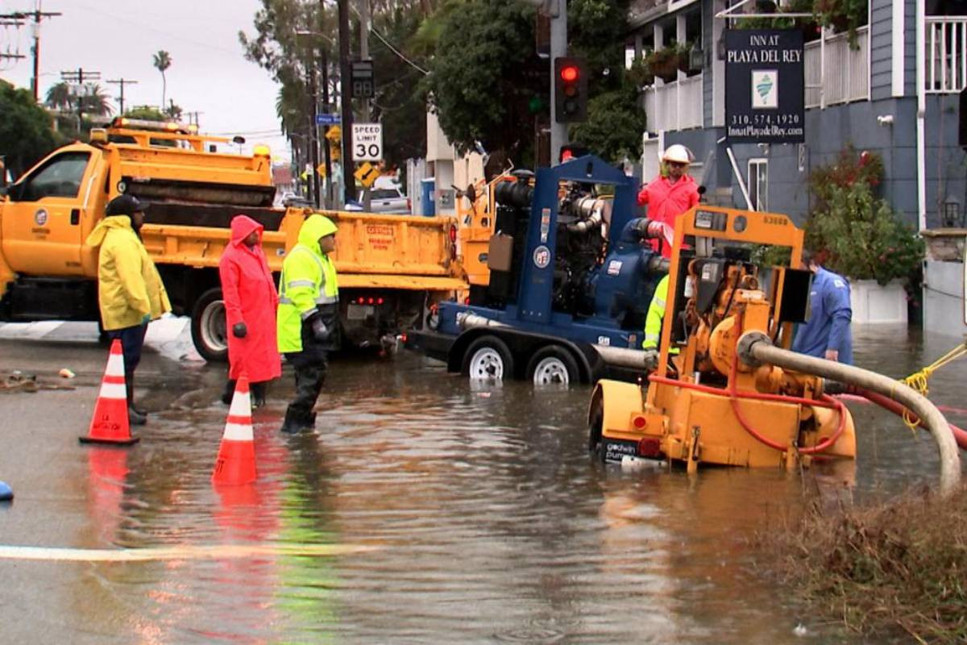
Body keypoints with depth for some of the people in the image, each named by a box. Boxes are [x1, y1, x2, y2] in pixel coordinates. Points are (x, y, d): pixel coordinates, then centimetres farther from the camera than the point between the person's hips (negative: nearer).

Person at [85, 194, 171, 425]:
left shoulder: (122, 236, 19)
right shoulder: (122, 241, -17)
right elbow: (130, 277, -26)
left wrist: (143, 307, 25)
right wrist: (143, 307, -29)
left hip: (126, 311, 11)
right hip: (127, 312, -11)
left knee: (129, 360, 16)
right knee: (128, 360, -8)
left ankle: (126, 405, 24)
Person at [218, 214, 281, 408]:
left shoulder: (257, 251, 12)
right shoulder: (230, 258, -14)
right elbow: (230, 292, -17)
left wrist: (276, 303, 15)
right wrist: (237, 320, -20)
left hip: (264, 315, 8)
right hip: (246, 317, -8)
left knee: (262, 355, 11)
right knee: (243, 357, -2)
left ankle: (259, 395, 18)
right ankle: (231, 394, 8)